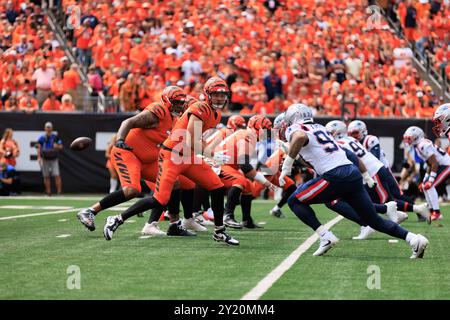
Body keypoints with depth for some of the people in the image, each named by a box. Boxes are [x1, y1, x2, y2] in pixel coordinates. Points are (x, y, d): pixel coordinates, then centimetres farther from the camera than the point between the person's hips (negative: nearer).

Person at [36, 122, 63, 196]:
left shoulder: (55, 137, 5)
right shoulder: (41, 138, 5)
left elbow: (61, 147, 8)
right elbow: (39, 148, 1)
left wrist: (57, 146, -15)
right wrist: (39, 157, -12)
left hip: (54, 159, -1)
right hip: (45, 159, 1)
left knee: (57, 175, -11)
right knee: (46, 176, 3)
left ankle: (59, 191, -11)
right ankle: (48, 191, 10)